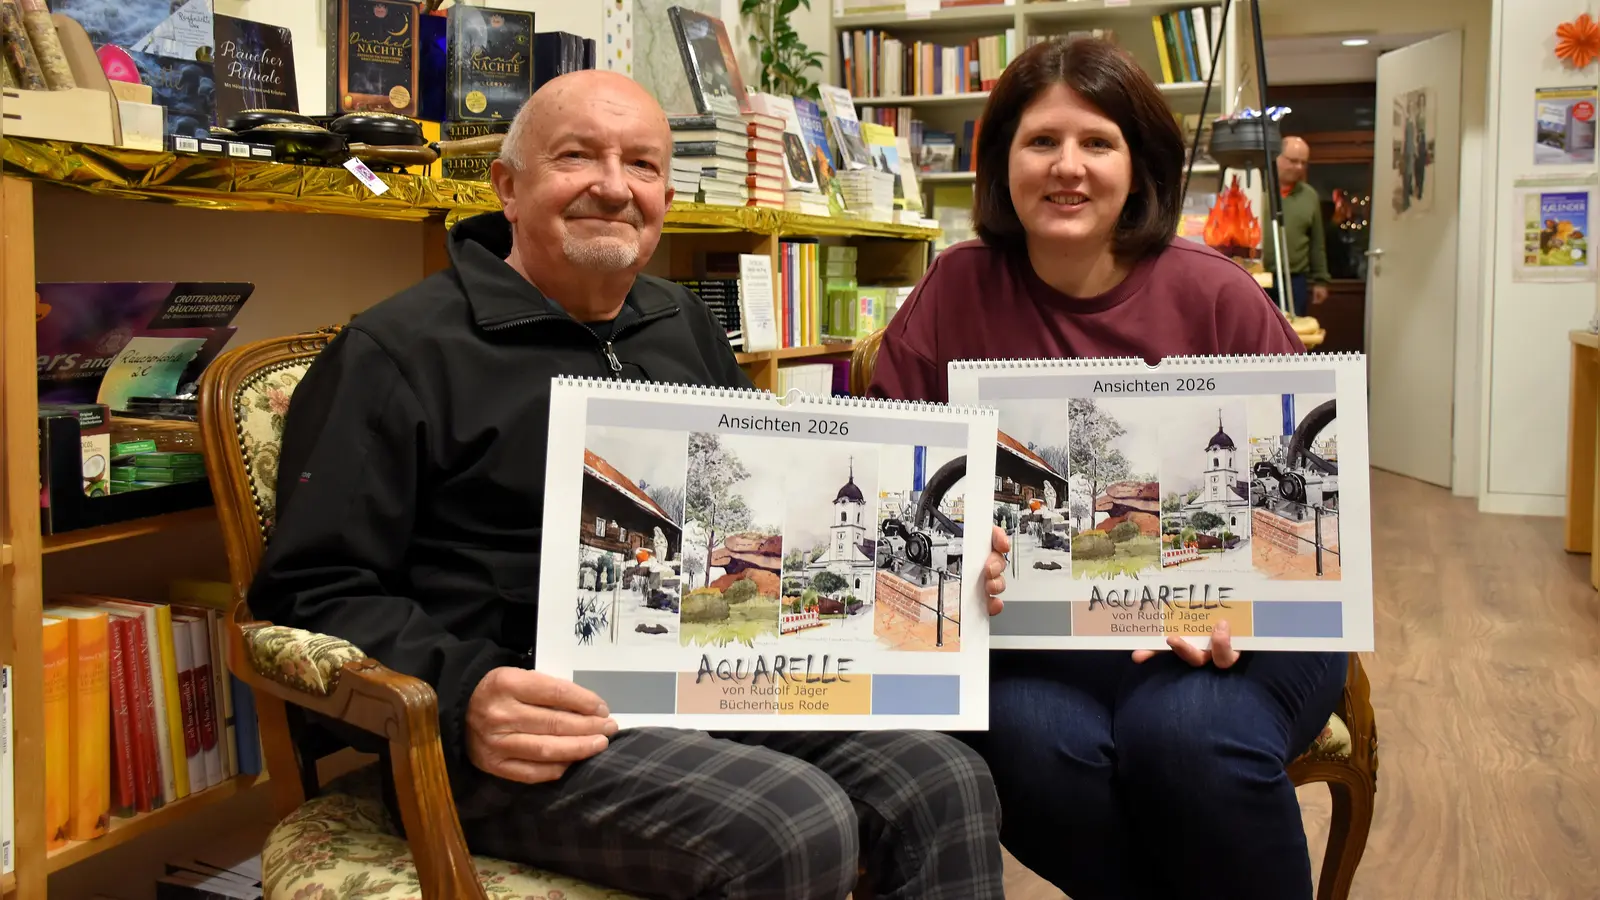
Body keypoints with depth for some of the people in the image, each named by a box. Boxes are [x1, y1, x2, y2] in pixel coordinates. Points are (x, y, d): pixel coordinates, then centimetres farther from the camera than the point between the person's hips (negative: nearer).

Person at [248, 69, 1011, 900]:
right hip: (531, 726, -6)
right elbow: (312, 592, -7)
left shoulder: (686, 328, 19)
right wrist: (460, 697, -25)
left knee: (948, 785, -14)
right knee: (797, 830, -28)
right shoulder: (397, 353, -3)